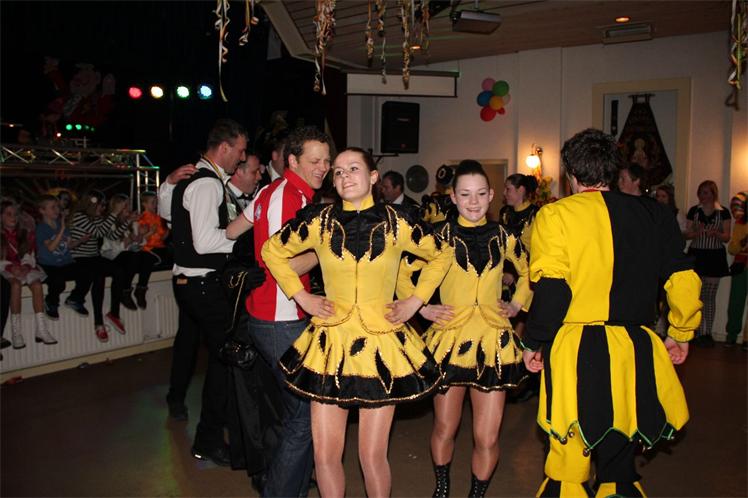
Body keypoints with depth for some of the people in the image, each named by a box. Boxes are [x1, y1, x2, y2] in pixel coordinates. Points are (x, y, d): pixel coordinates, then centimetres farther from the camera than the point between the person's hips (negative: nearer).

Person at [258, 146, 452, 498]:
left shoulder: (397, 223, -3)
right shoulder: (319, 221, -2)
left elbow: (442, 255, 11)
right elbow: (272, 251, 11)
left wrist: (415, 301, 4)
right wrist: (301, 297, 4)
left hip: (381, 344, -1)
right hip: (331, 342, 1)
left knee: (373, 456, 5)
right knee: (325, 455, 5)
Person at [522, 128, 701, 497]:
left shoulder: (555, 214, -5)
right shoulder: (653, 214, 8)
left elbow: (551, 288, -14)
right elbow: (684, 280, 9)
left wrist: (534, 343, -3)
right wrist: (680, 333, 22)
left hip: (575, 354, -4)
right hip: (636, 352, 4)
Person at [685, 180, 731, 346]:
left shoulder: (723, 212, 2)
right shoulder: (694, 210, 6)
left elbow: (727, 237, 2)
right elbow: (687, 234, 6)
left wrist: (715, 233, -19)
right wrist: (697, 231, -15)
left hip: (715, 256, -1)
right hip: (696, 255, 1)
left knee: (710, 297, 2)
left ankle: (708, 332, 9)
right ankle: (699, 332, 5)